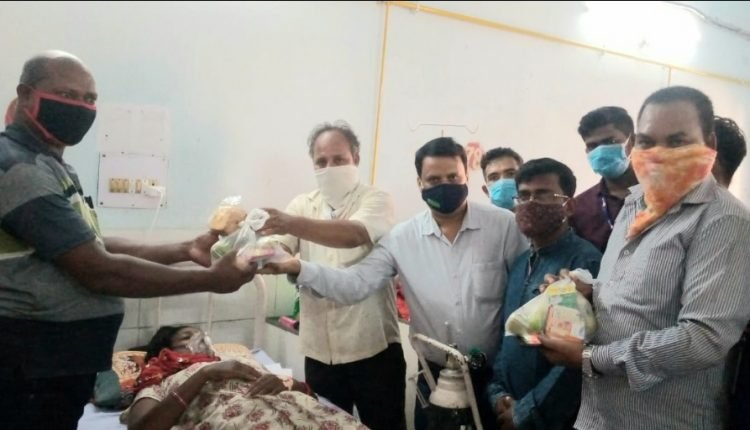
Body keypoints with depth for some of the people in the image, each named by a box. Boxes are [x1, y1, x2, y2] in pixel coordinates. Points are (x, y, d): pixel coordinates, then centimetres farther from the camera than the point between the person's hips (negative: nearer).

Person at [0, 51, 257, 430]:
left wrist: (183, 250, 4)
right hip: (32, 367, -10)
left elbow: (92, 247, 13)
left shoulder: (46, 164, 13)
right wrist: (211, 280, -20)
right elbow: (99, 271, -25)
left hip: (56, 360, 10)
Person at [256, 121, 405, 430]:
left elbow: (353, 234, -27)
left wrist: (293, 224, -42)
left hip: (373, 347, -4)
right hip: (319, 350, 4)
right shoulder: (303, 205, 9)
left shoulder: (376, 200, -6)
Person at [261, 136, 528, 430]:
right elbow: (354, 284, -8)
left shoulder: (504, 225, -9)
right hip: (435, 376, 2)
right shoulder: (402, 238, -4)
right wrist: (298, 269, -22)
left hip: (495, 375, -1)